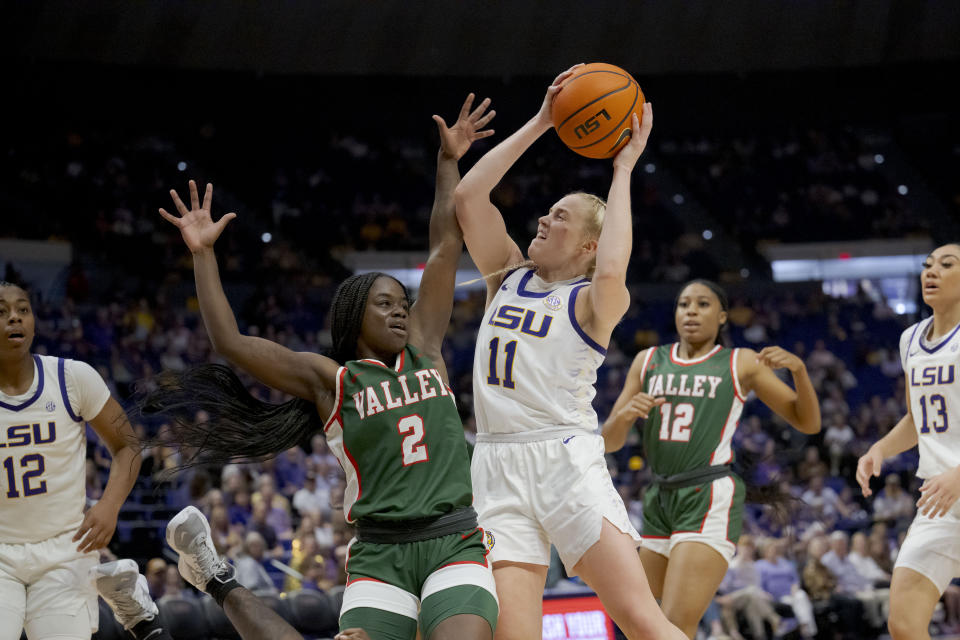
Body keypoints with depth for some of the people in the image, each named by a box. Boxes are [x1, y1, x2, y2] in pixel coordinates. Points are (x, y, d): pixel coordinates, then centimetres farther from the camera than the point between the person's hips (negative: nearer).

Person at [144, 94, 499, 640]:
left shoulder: (423, 349, 15)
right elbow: (230, 341, 0)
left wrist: (448, 162, 12)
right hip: (380, 554, -1)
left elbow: (446, 246, 14)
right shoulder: (329, 380, 7)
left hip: (456, 542, 1)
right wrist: (203, 253, -4)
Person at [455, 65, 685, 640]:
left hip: (567, 461, -4)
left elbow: (612, 272, -23)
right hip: (499, 469, 4)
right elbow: (468, 197, 7)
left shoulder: (593, 301, 2)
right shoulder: (509, 275, 17)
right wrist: (539, 124, 5)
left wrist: (623, 170, -13)